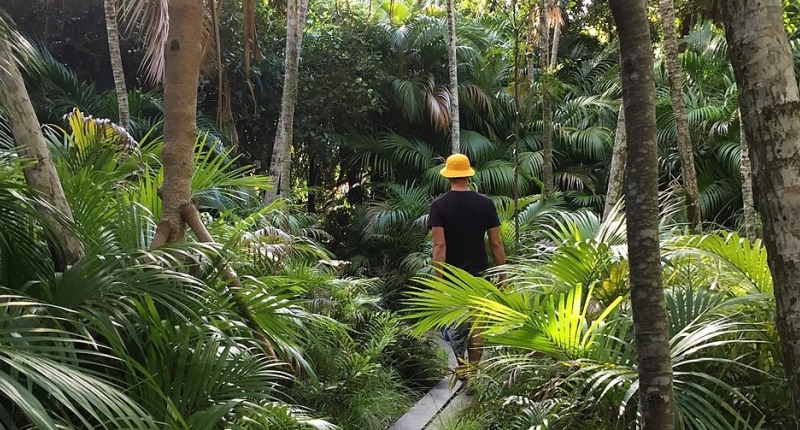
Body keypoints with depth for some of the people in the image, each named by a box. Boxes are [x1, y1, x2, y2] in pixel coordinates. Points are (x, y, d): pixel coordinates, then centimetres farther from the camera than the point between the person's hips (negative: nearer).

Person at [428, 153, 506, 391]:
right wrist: (503, 275, 6)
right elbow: (496, 243, -2)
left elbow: (439, 245, -14)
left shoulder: (439, 205, -7)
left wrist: (439, 281, -13)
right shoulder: (485, 203, -3)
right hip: (478, 274, 1)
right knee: (476, 326, 8)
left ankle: (461, 368, 27)